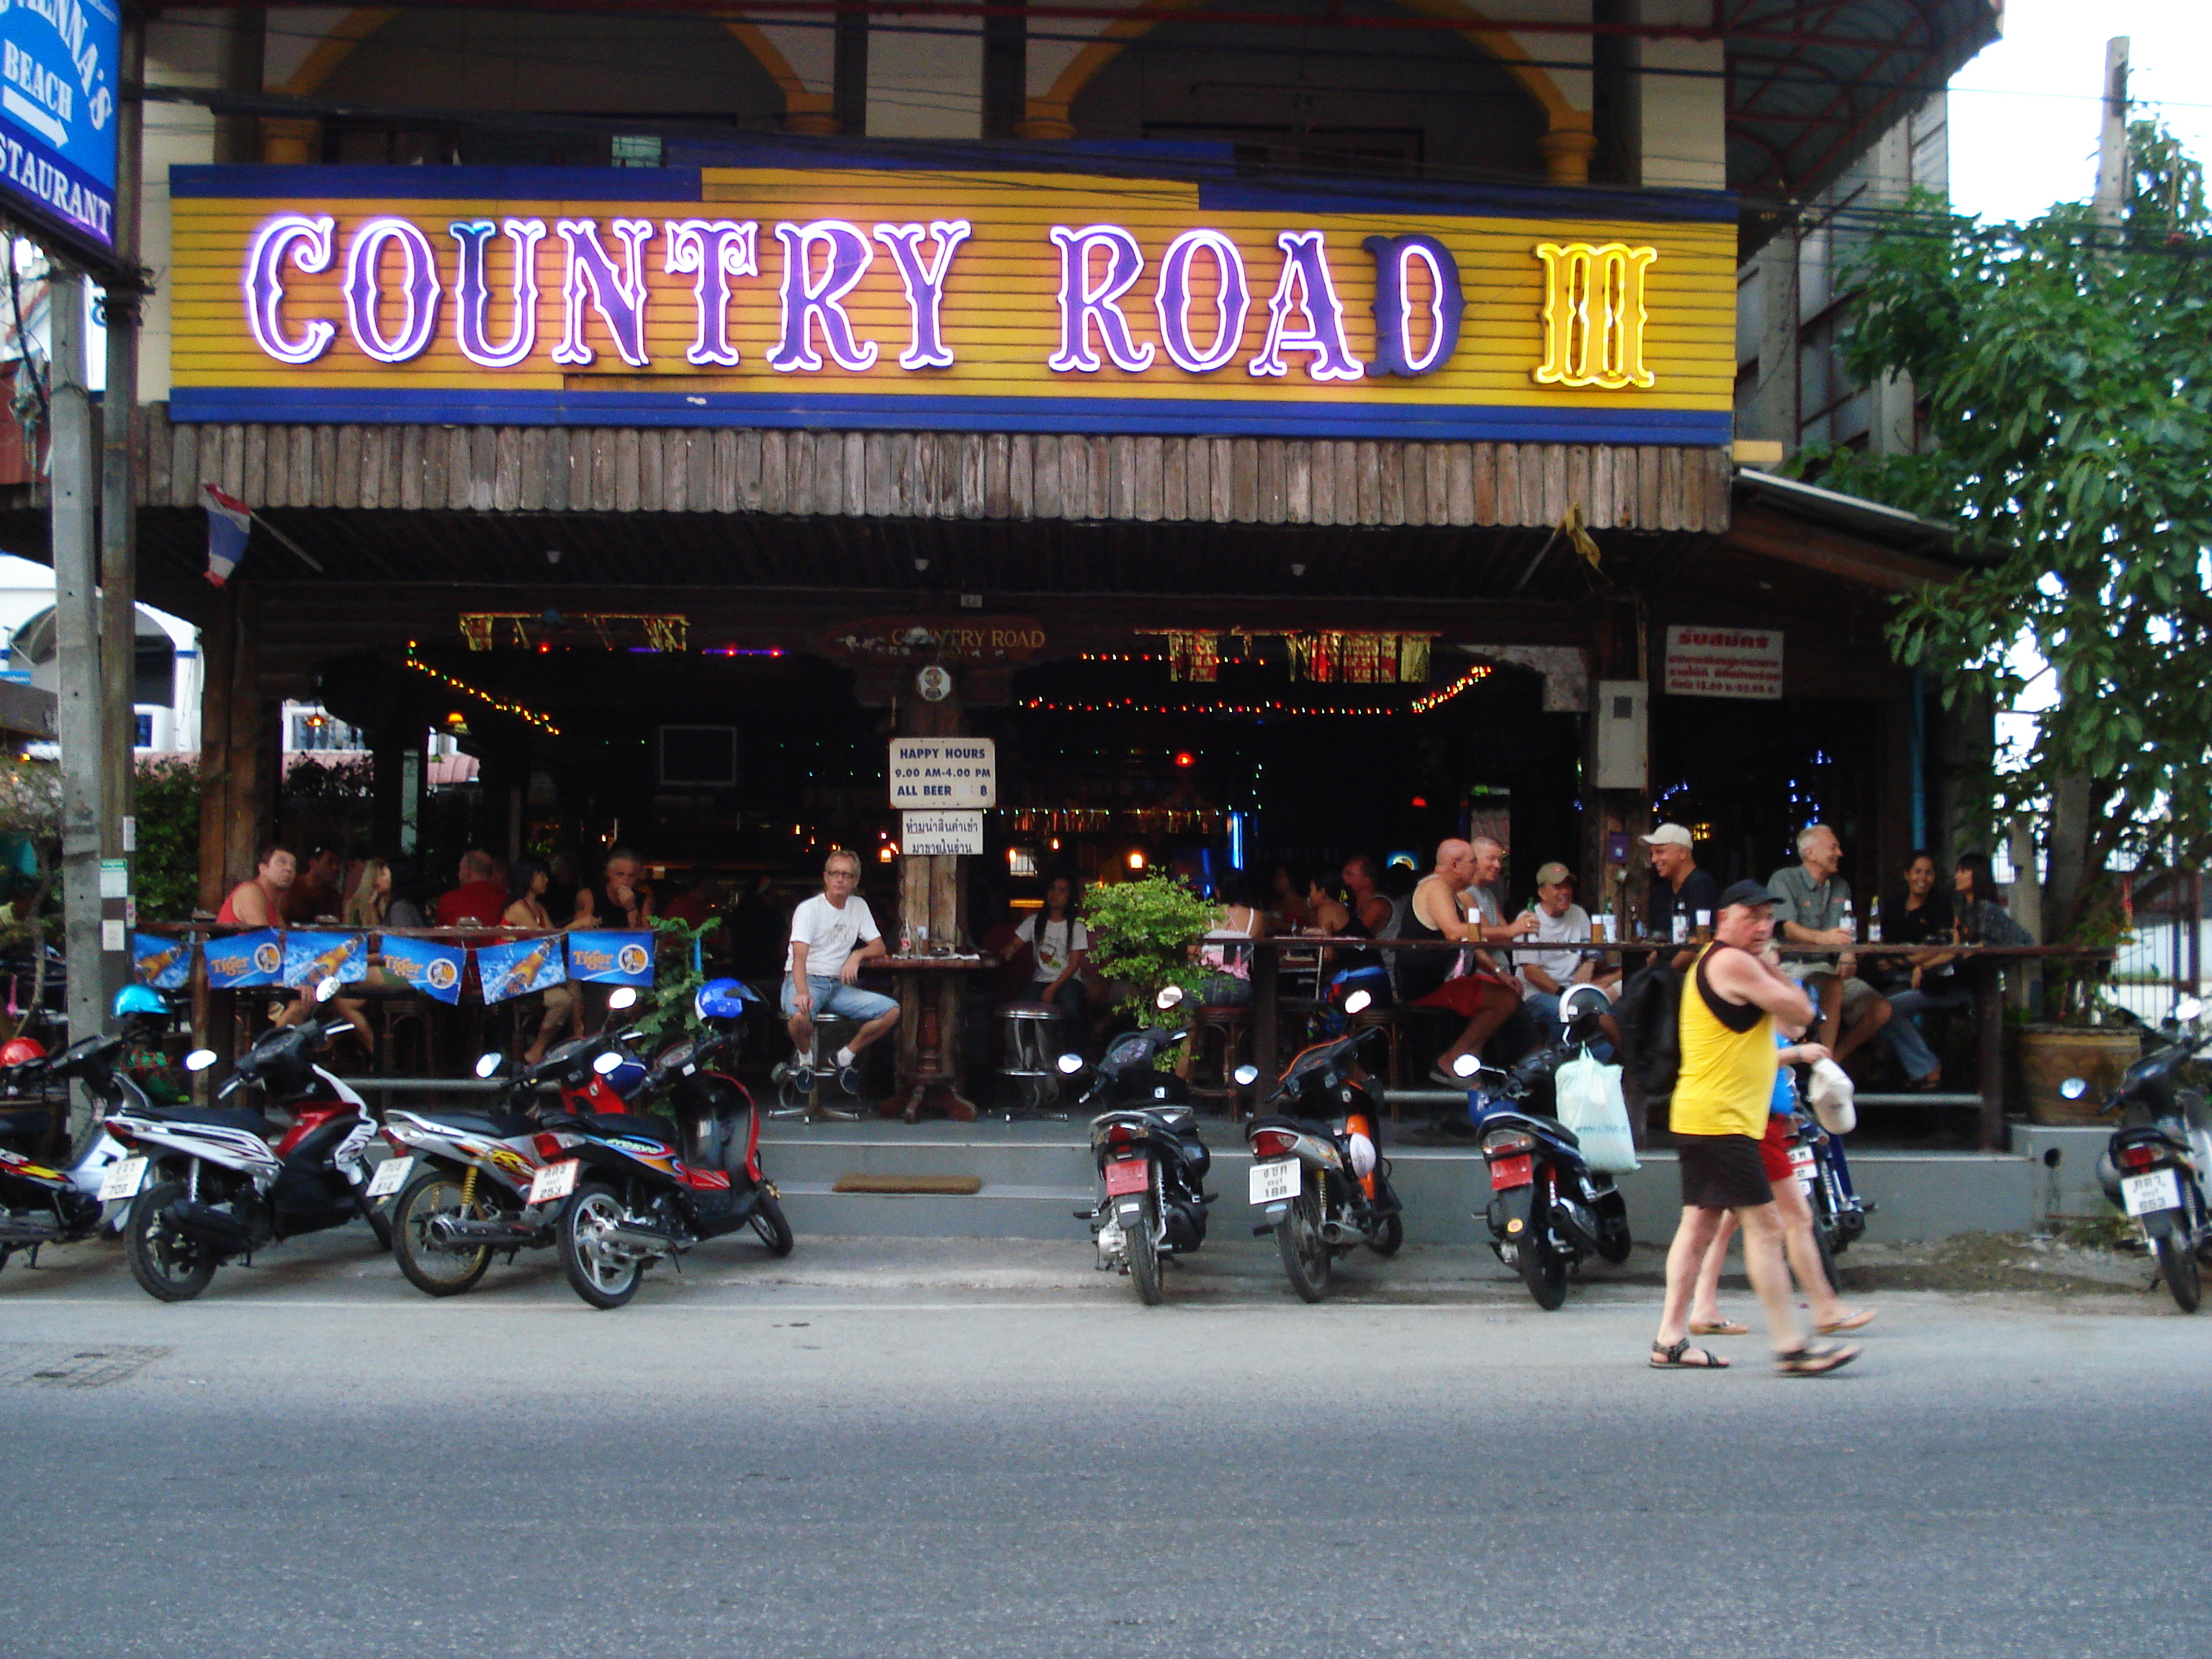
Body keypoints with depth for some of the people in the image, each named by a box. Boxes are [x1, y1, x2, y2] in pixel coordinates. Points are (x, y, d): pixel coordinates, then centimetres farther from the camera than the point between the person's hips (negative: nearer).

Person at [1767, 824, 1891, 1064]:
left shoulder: (1841, 887, 19)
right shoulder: (1784, 880, -2)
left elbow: (1847, 934, 15)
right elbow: (1789, 928, -17)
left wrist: (1848, 956, -9)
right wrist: (1822, 937, -37)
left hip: (1832, 969, 7)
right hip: (1794, 966, -7)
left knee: (1881, 1010, -11)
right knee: (1832, 981, -37)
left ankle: (1836, 1057, -1)